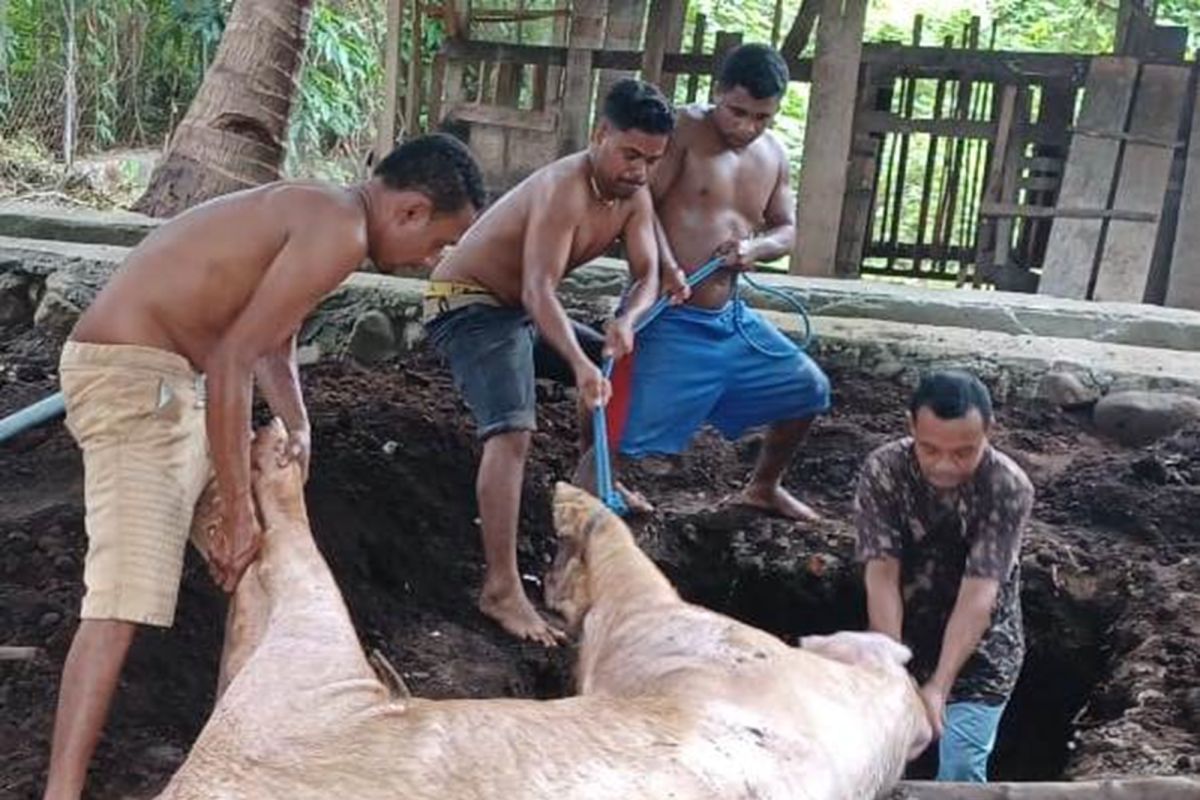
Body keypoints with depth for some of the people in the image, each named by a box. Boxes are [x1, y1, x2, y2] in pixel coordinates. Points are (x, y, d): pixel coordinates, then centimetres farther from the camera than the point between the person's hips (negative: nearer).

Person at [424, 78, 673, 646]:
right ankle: (501, 589, -28)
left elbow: (647, 274, -7)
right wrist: (580, 366, -52)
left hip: (520, 306, 9)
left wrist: (627, 319, -31)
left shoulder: (634, 196, -1)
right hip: (467, 303, -9)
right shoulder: (564, 190, -28)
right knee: (513, 431, -26)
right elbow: (539, 290, -38)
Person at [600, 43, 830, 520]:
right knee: (628, 434, -11)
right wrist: (665, 265, -29)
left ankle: (763, 487, 35)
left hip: (730, 317, 7)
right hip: (668, 317, -7)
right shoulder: (686, 129, -10)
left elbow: (786, 230, 15)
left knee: (808, 390, 14)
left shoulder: (773, 155, 10)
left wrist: (755, 247, -7)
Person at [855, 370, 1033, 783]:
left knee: (959, 775, -10)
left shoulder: (1009, 487, -23)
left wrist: (939, 686, -34)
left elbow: (977, 595, -27)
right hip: (903, 640, 2)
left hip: (979, 653, -2)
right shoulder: (883, 470, -19)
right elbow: (882, 577, -22)